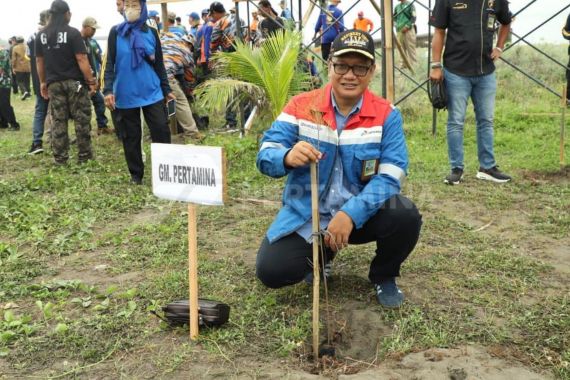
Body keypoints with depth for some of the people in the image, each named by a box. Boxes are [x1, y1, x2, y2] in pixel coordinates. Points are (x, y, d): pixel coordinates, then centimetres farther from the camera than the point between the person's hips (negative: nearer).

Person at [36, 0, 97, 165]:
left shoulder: (41, 35, 7)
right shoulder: (72, 33, -9)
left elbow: (39, 61, 11)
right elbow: (81, 60, -13)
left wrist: (43, 82, 19)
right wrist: (91, 80, -9)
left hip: (54, 83, 4)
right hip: (75, 82, -4)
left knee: (58, 121, 8)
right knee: (82, 119, 5)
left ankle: (60, 158, 11)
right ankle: (84, 156, 8)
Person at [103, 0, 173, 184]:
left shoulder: (151, 32, 7)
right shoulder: (116, 32, 1)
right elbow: (110, 63, -1)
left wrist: (166, 89, 11)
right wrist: (108, 90, -11)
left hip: (152, 93, 1)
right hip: (125, 94, -1)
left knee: (161, 131, -3)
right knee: (130, 136, 6)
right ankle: (136, 174, 18)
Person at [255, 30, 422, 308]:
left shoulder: (386, 115, -8)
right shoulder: (301, 106, -7)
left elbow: (390, 176, -16)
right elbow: (265, 157, -11)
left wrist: (351, 214, -30)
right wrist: (288, 157, -36)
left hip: (361, 213, 0)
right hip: (306, 215, 0)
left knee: (406, 217, -29)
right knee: (272, 271, -20)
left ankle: (383, 277, 6)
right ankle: (320, 256, 18)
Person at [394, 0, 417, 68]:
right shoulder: (397, 6, 16)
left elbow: (413, 17, -5)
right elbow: (394, 17, 22)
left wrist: (407, 26, -15)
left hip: (409, 29, -5)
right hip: (399, 30, 5)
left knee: (411, 48, -7)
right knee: (401, 49, 6)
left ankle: (413, 64, -5)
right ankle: (404, 64, 12)